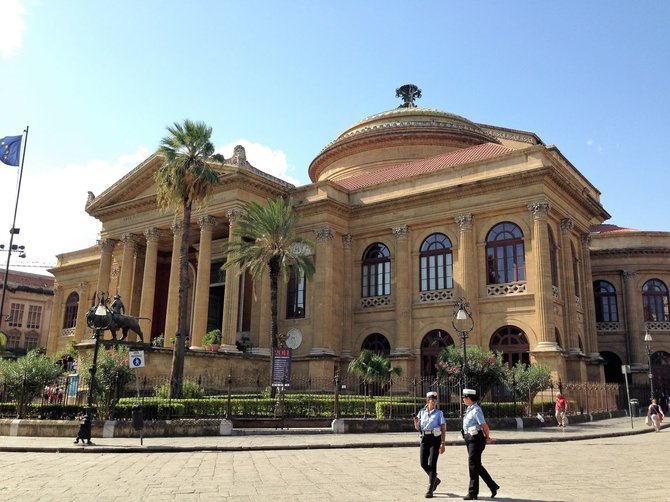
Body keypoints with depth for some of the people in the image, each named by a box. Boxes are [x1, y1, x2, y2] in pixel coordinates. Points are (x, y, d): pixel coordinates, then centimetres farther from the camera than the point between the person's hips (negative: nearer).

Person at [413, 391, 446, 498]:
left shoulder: (439, 413, 0)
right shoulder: (421, 412, 8)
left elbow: (443, 428, -3)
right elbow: (418, 428, 11)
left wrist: (443, 443, -11)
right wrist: (416, 422, -11)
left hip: (435, 439, -4)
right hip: (425, 439, 4)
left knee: (432, 464, -8)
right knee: (423, 464, 3)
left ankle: (430, 490, 1)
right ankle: (435, 479, 31)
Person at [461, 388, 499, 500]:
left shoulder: (476, 410, -18)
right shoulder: (469, 409, 12)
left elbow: (484, 426, -21)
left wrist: (487, 437, -4)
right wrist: (487, 438, 15)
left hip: (476, 440, -10)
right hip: (470, 439, 10)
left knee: (473, 465, -4)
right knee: (477, 466, 15)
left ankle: (473, 493, 3)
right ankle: (493, 486, 26)